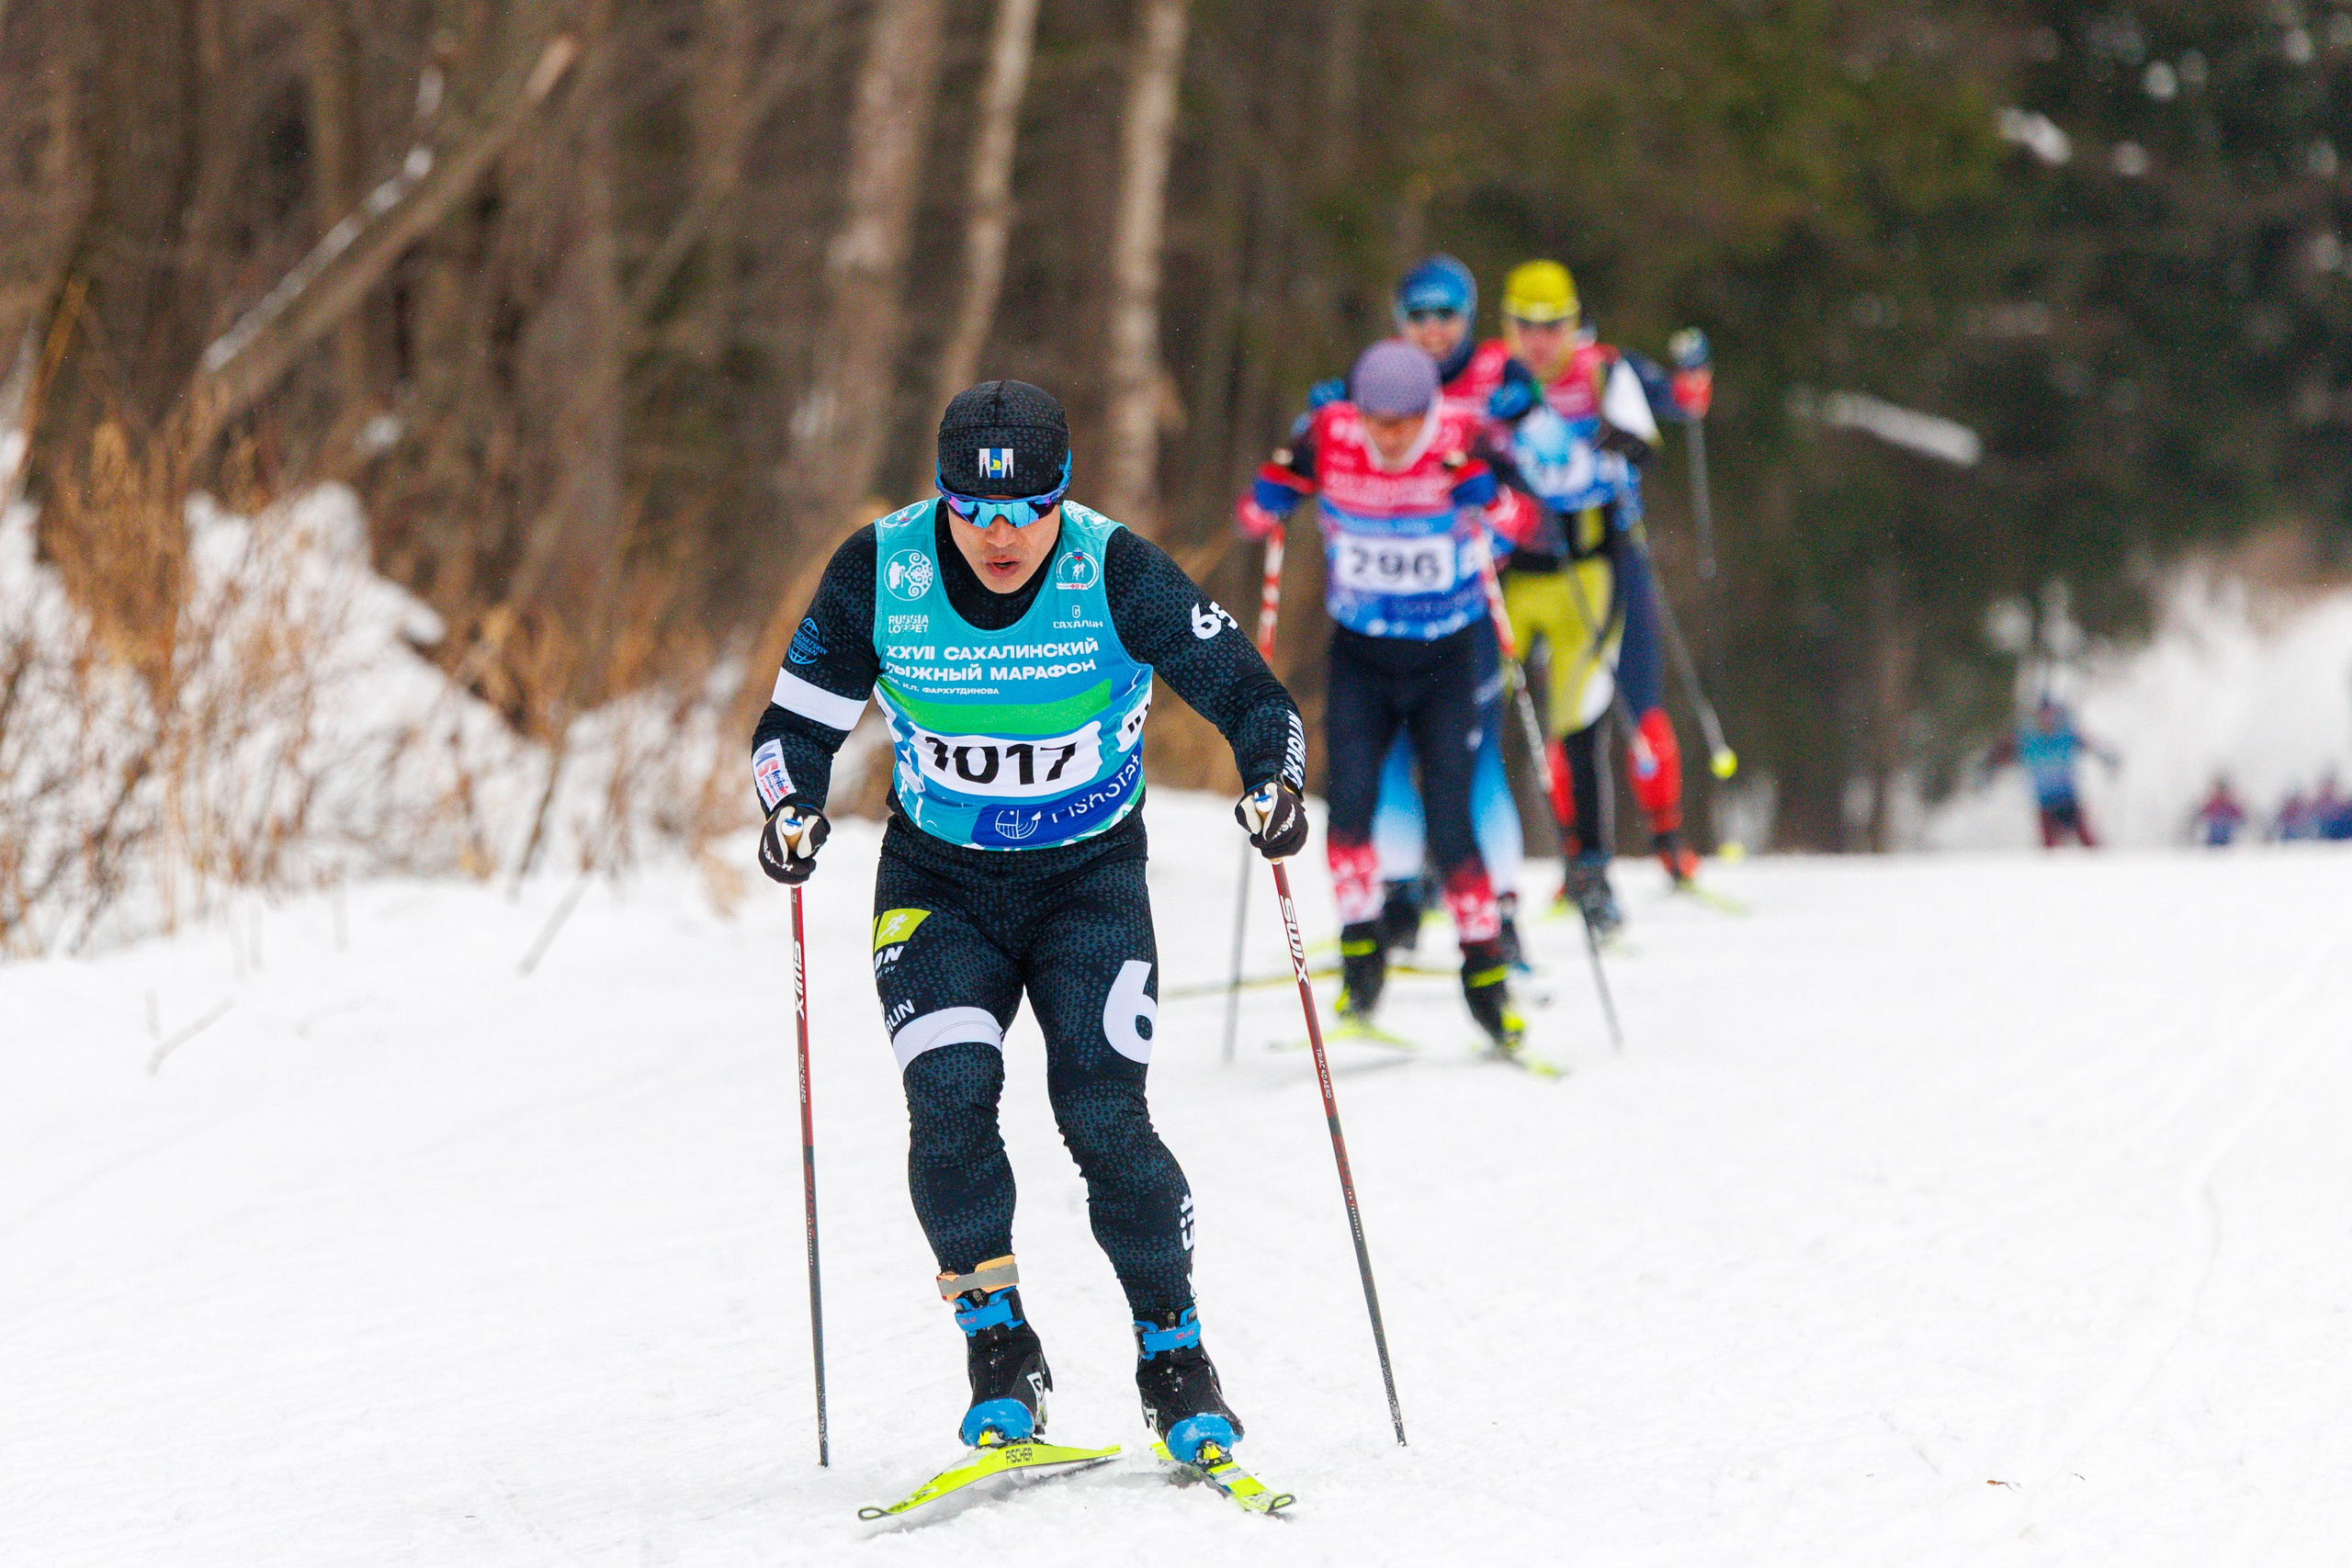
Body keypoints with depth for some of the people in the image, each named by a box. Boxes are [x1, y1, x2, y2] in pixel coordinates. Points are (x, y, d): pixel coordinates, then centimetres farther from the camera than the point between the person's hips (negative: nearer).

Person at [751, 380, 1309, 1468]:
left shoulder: (1117, 574, -19)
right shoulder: (879, 574, -14)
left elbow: (1248, 695, -14)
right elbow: (798, 723, -4)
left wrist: (1275, 779, -34)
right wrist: (791, 808, -24)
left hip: (1089, 879, -1)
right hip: (938, 881, 1)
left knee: (1103, 1114, -15)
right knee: (950, 1098, -20)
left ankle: (1173, 1355, 4)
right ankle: (999, 1356, -4)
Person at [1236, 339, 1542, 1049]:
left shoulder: (1459, 440, -17)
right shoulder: (1328, 439, -13)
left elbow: (1519, 521, -25)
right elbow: (1253, 517, -5)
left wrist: (1471, 483, -39)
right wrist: (1284, 475, -21)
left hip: (1445, 662, -1)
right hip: (1359, 657, 1)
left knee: (1450, 826, -7)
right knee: (1350, 798, -17)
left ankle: (1485, 971, 9)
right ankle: (1360, 951, -2)